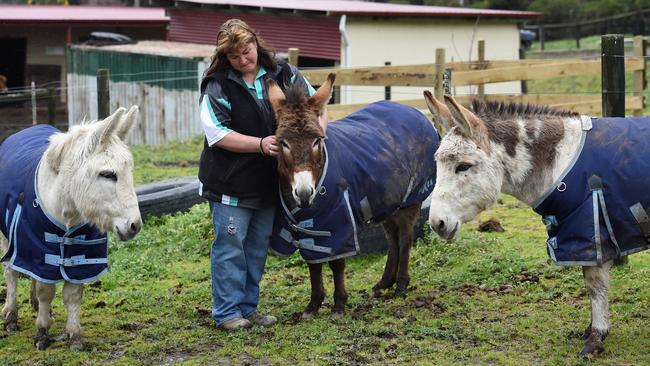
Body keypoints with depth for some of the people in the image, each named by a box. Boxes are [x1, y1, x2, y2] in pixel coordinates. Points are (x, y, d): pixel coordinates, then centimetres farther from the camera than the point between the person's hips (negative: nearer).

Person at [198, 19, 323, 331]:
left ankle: (248, 307, 25)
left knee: (258, 245, 13)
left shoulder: (282, 74, 1)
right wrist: (260, 144, -26)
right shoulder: (218, 85, -12)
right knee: (230, 245, 0)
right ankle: (227, 312, 9)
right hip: (230, 183, -5)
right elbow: (217, 133, -18)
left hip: (268, 182, 5)